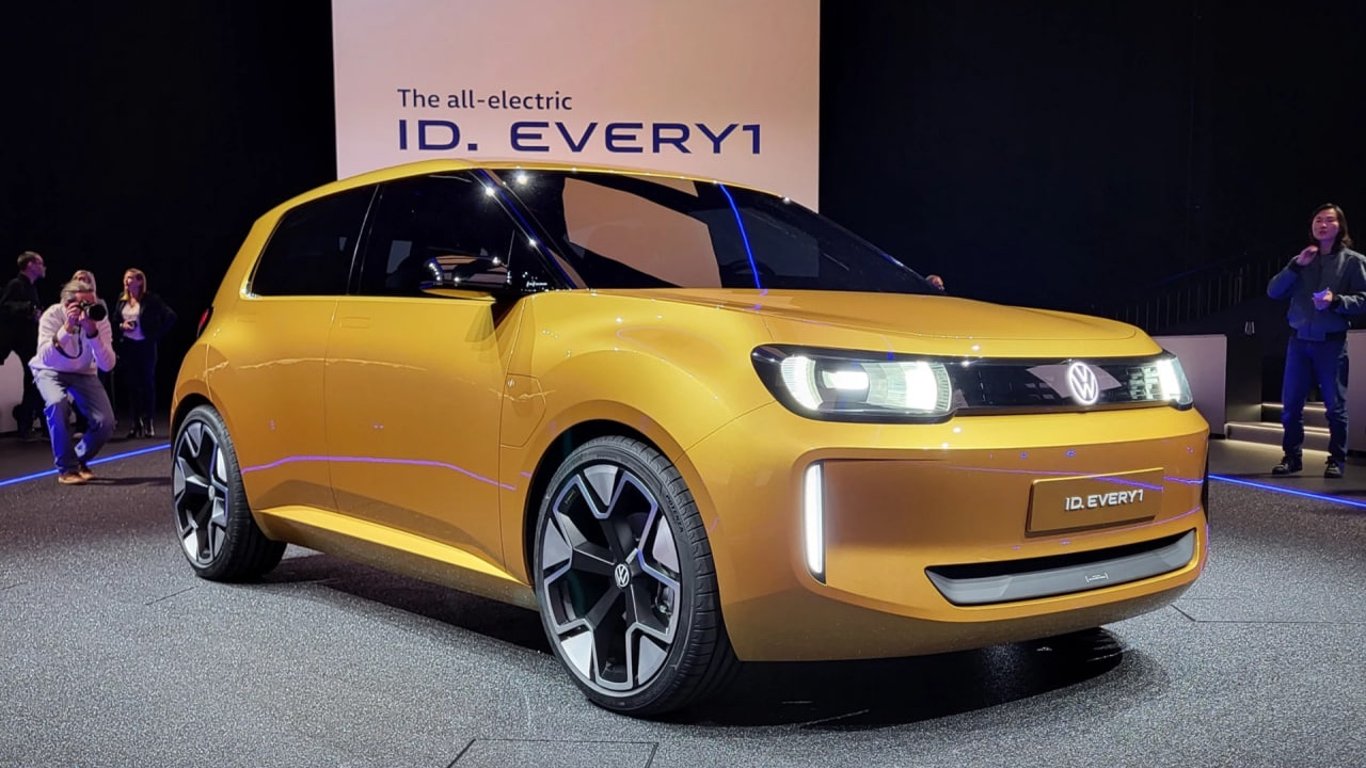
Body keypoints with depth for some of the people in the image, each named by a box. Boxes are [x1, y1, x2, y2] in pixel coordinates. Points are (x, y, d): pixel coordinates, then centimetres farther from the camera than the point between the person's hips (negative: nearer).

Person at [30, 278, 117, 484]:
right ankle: (66, 468, -20)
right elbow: (45, 358, -38)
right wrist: (67, 328, -45)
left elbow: (107, 365, -28)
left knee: (105, 423, -16)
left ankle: (79, 460, 16)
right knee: (57, 403, -36)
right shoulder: (53, 315, -25)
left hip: (83, 373, 2)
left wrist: (92, 332, -40)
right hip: (51, 372, -2)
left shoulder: (99, 319, -19)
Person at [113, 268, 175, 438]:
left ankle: (148, 424, 6)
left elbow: (170, 316, -9)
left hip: (145, 346, -4)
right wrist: (122, 326, -5)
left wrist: (157, 334, -8)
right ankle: (136, 424, 12)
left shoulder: (151, 299, -7)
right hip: (127, 346, 4)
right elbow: (114, 320, 16)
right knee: (132, 385, 5)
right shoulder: (122, 300, 7)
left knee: (147, 384, 0)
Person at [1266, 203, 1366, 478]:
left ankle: (1337, 460, 7)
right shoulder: (1302, 260, 13)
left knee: (1335, 405, -1)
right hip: (1299, 340, 3)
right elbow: (1273, 291, 3)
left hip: (1331, 342, -3)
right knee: (1291, 403, 3)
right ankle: (1292, 456, 13)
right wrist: (1295, 265, -8)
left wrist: (1336, 300, -20)